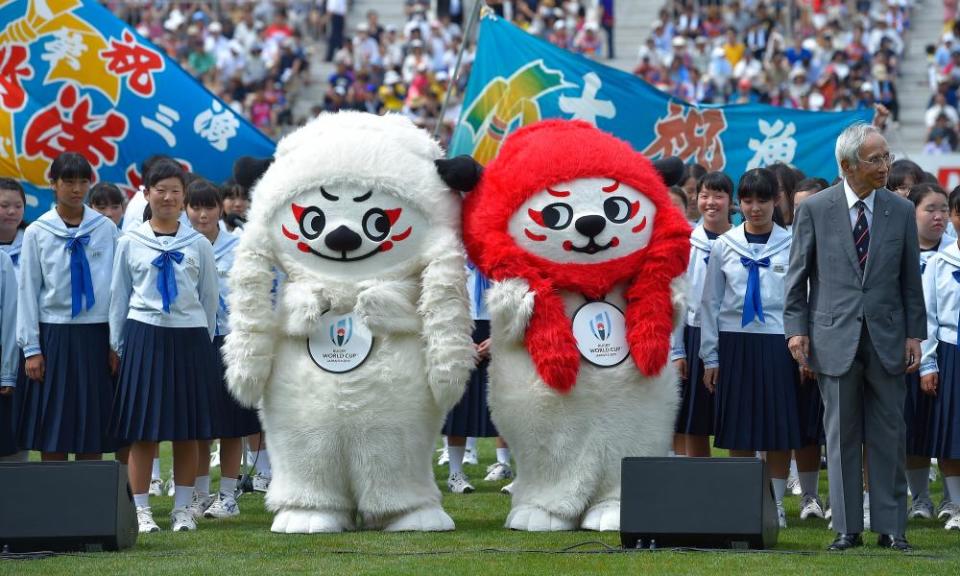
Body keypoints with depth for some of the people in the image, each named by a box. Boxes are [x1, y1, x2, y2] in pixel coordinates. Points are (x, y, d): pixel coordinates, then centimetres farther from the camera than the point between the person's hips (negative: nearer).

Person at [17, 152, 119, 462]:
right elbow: (28, 290, 3)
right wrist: (31, 348, -2)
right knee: (52, 426, 0)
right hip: (54, 334, -1)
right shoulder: (37, 233, 2)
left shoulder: (106, 230, 3)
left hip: (96, 334, 1)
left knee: (93, 424, 2)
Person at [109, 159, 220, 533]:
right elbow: (119, 295, 9)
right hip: (144, 334, -1)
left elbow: (210, 296, 12)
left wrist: (206, 342, 11)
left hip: (190, 337, 1)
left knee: (188, 431, 4)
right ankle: (141, 510, 2)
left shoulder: (199, 244, 7)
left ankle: (182, 509, 11)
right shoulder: (131, 243, 5)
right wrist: (117, 346, 7)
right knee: (143, 430, -2)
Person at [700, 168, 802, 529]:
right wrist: (710, 355, 5)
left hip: (779, 343, -1)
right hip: (735, 343, 1)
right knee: (738, 431, 3)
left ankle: (776, 504, 9)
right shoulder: (724, 246, 6)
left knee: (779, 430, 1)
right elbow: (710, 302, 9)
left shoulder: (792, 245, 1)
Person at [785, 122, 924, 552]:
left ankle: (891, 526, 10)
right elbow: (797, 275, 3)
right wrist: (797, 328, -4)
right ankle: (847, 527, 10)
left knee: (888, 436, 3)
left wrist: (914, 334, 3)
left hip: (887, 338, 1)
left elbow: (910, 279, 8)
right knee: (842, 436, 4)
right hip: (835, 338, -1)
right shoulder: (814, 210, -1)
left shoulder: (901, 212, 5)